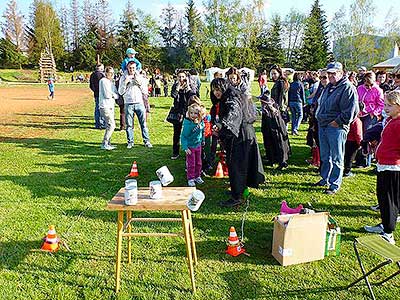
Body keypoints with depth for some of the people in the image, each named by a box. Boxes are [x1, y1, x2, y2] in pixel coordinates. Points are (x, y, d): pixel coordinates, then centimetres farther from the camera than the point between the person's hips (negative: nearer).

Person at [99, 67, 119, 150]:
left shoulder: (111, 82, 20)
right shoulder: (103, 81, -8)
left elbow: (117, 94, 16)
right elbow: (107, 94, -16)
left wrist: (113, 95, -3)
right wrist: (114, 95, -2)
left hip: (110, 106, 9)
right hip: (105, 106, -9)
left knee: (109, 126, 12)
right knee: (111, 125, -13)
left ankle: (108, 144, 19)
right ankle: (104, 144, -8)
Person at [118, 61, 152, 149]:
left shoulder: (140, 77, 11)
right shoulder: (123, 78, 7)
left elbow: (145, 91, 9)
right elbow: (120, 92, 2)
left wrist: (139, 83, -6)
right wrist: (125, 82, -9)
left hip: (139, 103, 1)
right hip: (128, 104, -1)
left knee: (143, 123, 0)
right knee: (129, 125, 2)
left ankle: (146, 141, 7)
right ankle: (130, 142, 13)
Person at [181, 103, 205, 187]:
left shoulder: (201, 122, -8)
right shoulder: (188, 123, -24)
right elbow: (183, 136, -20)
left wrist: (202, 140, 21)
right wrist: (185, 148, -23)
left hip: (198, 145, 6)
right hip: (190, 146, -5)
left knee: (198, 163, 17)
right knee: (191, 164, 3)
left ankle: (197, 176, 33)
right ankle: (190, 179, 18)